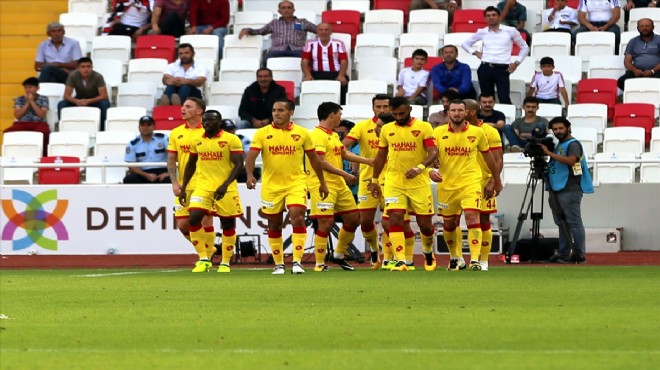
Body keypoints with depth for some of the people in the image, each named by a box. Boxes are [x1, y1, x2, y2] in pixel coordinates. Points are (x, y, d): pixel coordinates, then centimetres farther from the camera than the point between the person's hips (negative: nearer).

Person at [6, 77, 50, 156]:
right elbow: (17, 116, 3)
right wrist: (27, 103, 0)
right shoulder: (19, 99, 15)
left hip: (38, 123, -2)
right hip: (22, 123, 2)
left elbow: (42, 115, -2)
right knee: (8, 132, -32)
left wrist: (32, 101, -3)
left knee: (44, 131, -40)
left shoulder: (43, 99, 11)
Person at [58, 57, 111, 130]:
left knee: (105, 104, -35)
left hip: (94, 101, -1)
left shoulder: (98, 77, -22)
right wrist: (76, 101, -39)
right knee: (61, 104, -25)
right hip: (79, 101, 1)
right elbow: (66, 95, -16)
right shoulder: (73, 76, -17)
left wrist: (88, 101, -40)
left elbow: (104, 95, -24)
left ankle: (101, 130, -22)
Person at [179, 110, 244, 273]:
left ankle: (225, 263, 17)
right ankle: (204, 259, -4)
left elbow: (239, 165, -10)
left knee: (228, 224, 4)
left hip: (226, 189, -3)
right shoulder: (197, 141, 8)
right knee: (194, 218, -14)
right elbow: (191, 164, 20)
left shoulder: (231, 140, -6)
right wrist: (183, 188, 17)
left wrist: (225, 185, -21)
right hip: (203, 186, 3)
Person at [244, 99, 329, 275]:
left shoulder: (302, 133, 3)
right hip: (271, 186, 1)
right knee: (274, 226, 7)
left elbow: (314, 159, 12)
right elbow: (251, 156, -11)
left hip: (296, 183, -1)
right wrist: (250, 175, -29)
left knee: (297, 218, -18)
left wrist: (322, 183, 15)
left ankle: (297, 261, -15)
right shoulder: (262, 133, -1)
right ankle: (278, 264, 20)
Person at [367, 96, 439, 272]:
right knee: (395, 219, -15)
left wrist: (420, 167, -27)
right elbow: (380, 157, 19)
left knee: (424, 223, 6)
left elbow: (433, 152, -10)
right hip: (394, 182, 2)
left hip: (419, 183, -2)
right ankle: (400, 261, -17)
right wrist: (375, 181, 19)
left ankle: (428, 252, 36)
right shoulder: (386, 129, 9)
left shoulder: (424, 127, -2)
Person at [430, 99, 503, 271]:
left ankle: (475, 260, -22)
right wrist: (432, 171, -24)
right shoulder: (438, 132, 1)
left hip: (471, 183, -2)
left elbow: (488, 157, 12)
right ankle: (454, 257, 36)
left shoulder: (477, 132, 1)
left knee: (472, 217, -20)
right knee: (449, 224, 13)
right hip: (447, 185, 2)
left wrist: (497, 181, 19)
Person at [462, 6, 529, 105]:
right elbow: (465, 44, 24)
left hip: (502, 69, -3)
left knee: (504, 99, -15)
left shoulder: (510, 31, 4)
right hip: (485, 69, 3)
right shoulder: (482, 32, 10)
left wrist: (516, 63, 6)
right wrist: (475, 52, 9)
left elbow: (524, 47, 15)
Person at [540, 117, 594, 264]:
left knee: (574, 222, -10)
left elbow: (571, 160, -24)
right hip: (557, 189, 9)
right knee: (561, 223, 9)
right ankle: (563, 254, 12)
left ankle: (579, 255, -12)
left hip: (570, 190, -9)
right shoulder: (558, 145, 20)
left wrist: (549, 153, -22)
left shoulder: (573, 144, -6)